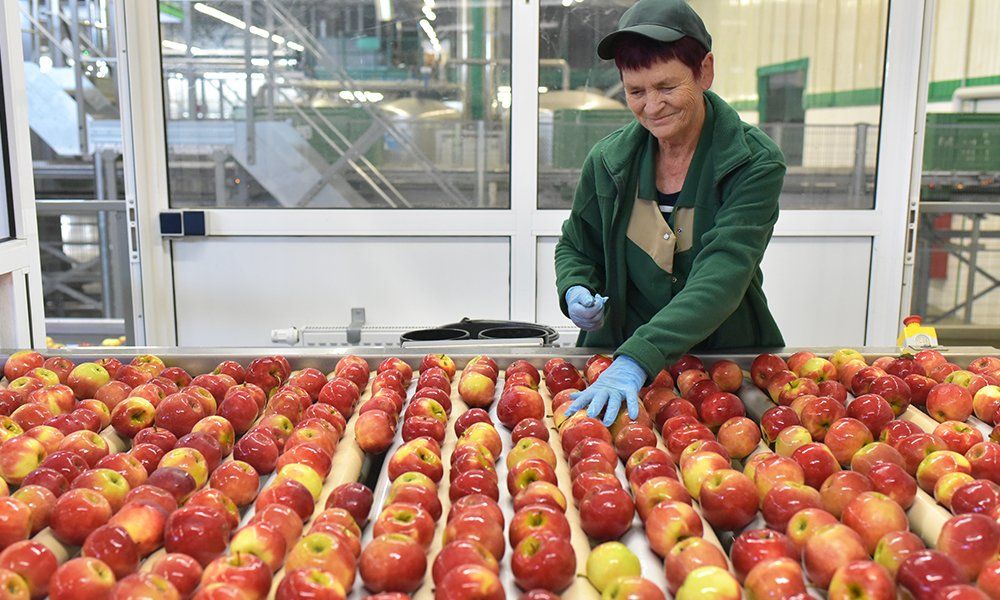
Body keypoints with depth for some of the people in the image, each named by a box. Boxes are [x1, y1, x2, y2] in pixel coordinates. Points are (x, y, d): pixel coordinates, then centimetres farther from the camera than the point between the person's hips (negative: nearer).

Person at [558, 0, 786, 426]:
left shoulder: (754, 164, -11)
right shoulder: (609, 160, 0)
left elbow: (722, 277, -23)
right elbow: (576, 248, 15)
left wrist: (638, 359, -36)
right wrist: (576, 292, -8)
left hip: (727, 356, -1)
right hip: (616, 351, 2)